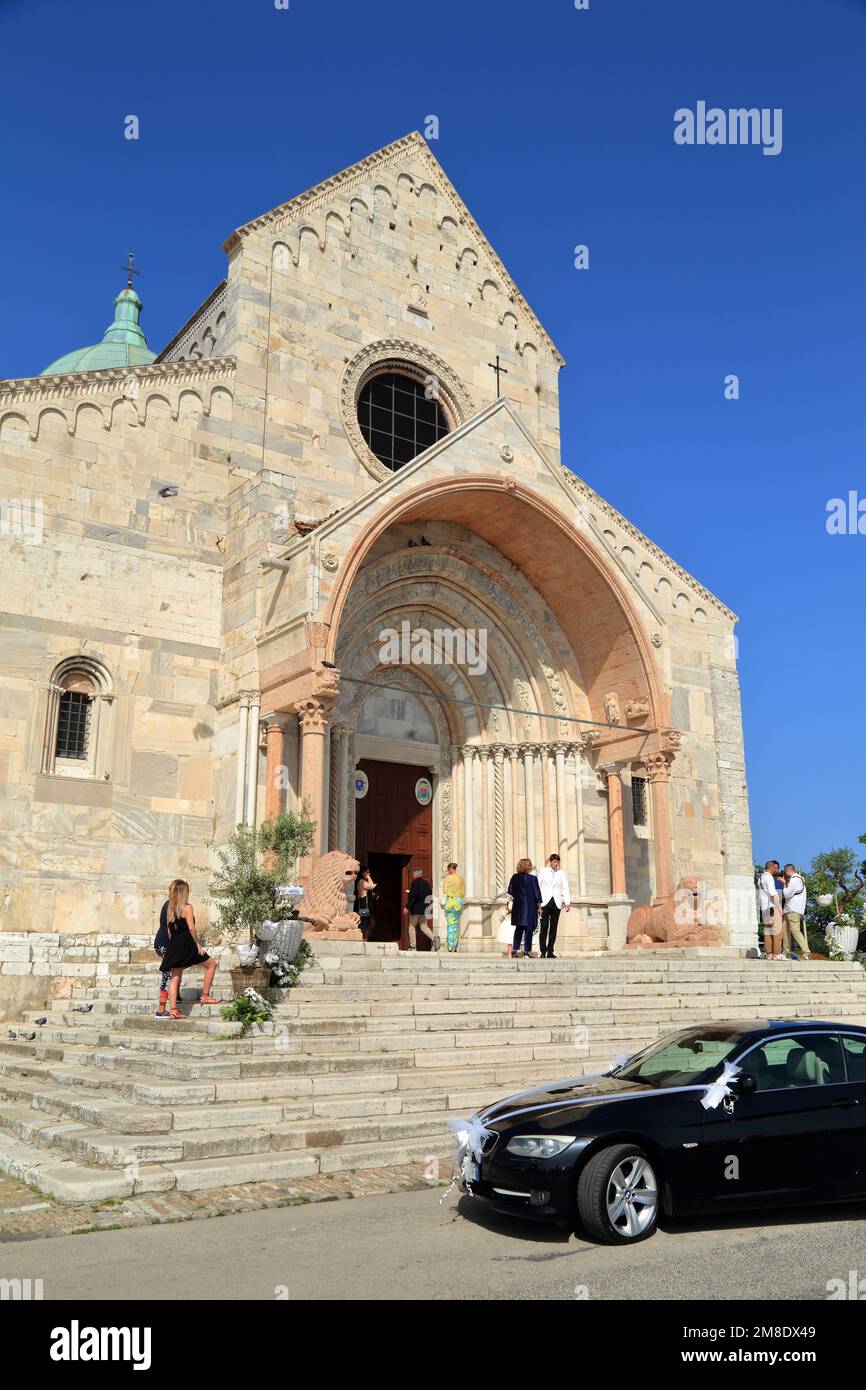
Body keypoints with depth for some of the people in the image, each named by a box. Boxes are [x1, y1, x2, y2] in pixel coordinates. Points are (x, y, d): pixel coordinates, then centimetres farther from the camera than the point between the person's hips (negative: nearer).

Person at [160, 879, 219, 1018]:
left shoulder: (169, 908, 11)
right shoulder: (187, 907, -9)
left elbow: (169, 930, 13)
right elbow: (191, 928, -15)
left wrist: (173, 946, 19)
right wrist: (198, 944, -8)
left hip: (173, 945, 6)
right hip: (186, 944, -6)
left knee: (175, 977, 7)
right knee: (211, 964, 11)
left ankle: (173, 1009, 2)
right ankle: (205, 995, 9)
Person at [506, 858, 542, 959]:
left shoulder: (514, 877, -3)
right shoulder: (533, 878, -11)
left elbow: (510, 891, 4)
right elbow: (537, 893, -8)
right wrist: (539, 906, 1)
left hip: (518, 906, 3)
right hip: (530, 907, -3)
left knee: (518, 929, 14)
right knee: (529, 929, 3)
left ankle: (514, 949, 7)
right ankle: (526, 951, 2)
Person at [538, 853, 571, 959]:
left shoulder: (561, 873, 11)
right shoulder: (543, 872, 7)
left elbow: (565, 888, 8)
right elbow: (538, 886, 7)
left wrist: (567, 902, -1)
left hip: (556, 903, 2)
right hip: (545, 902, -2)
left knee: (553, 928, 0)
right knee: (544, 927, -9)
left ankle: (550, 952, 5)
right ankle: (543, 951, -7)